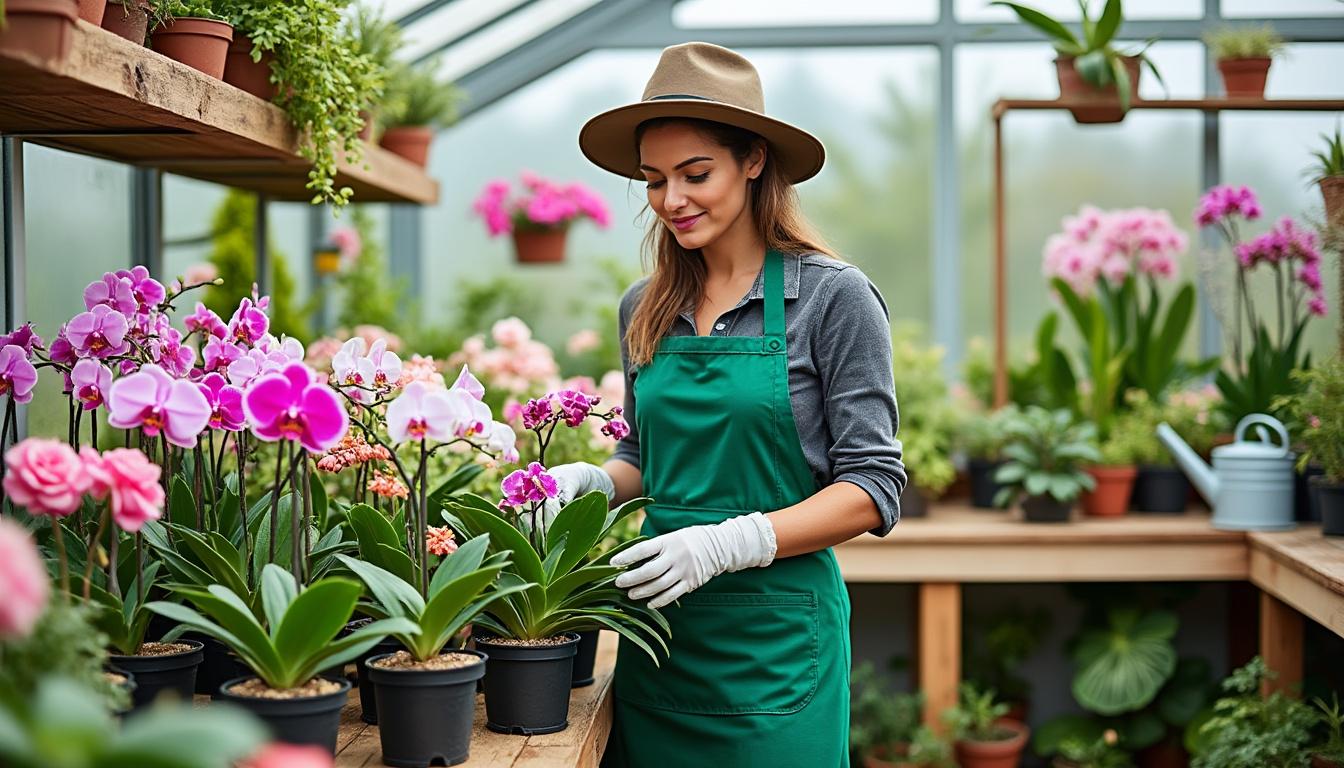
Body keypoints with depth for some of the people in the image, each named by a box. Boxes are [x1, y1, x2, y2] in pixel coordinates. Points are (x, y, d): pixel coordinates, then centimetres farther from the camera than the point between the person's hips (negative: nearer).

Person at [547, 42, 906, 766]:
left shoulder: (832, 297, -8)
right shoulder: (644, 310, 9)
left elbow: (873, 489, -10)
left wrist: (730, 543, -21)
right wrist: (591, 481, -2)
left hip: (774, 643, -5)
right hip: (657, 628, 5)